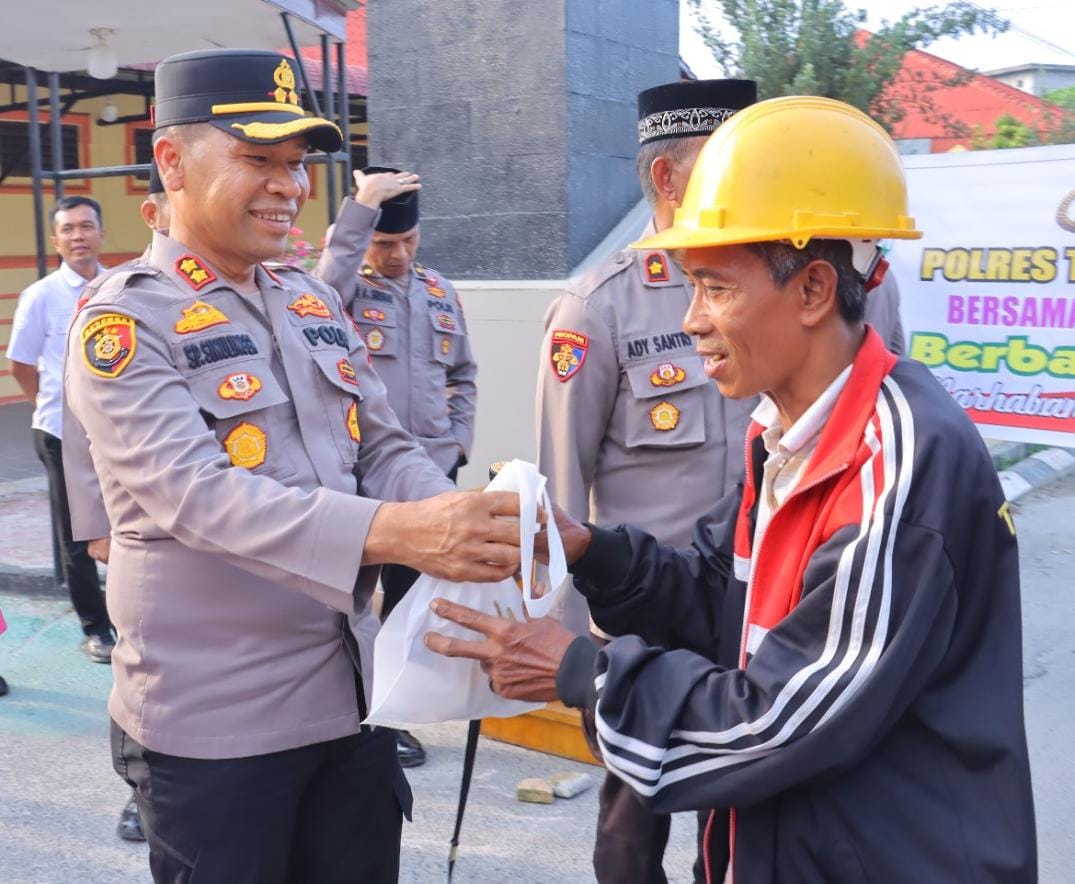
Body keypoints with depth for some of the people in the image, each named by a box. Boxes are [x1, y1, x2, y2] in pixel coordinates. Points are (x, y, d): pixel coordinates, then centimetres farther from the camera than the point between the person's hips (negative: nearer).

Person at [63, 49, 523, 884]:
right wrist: (391, 530, -38)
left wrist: (461, 519, -15)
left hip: (349, 697, 6)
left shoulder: (317, 303, 8)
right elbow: (193, 494, -26)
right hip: (212, 723, -6)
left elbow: (383, 447, 7)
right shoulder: (123, 322, -12)